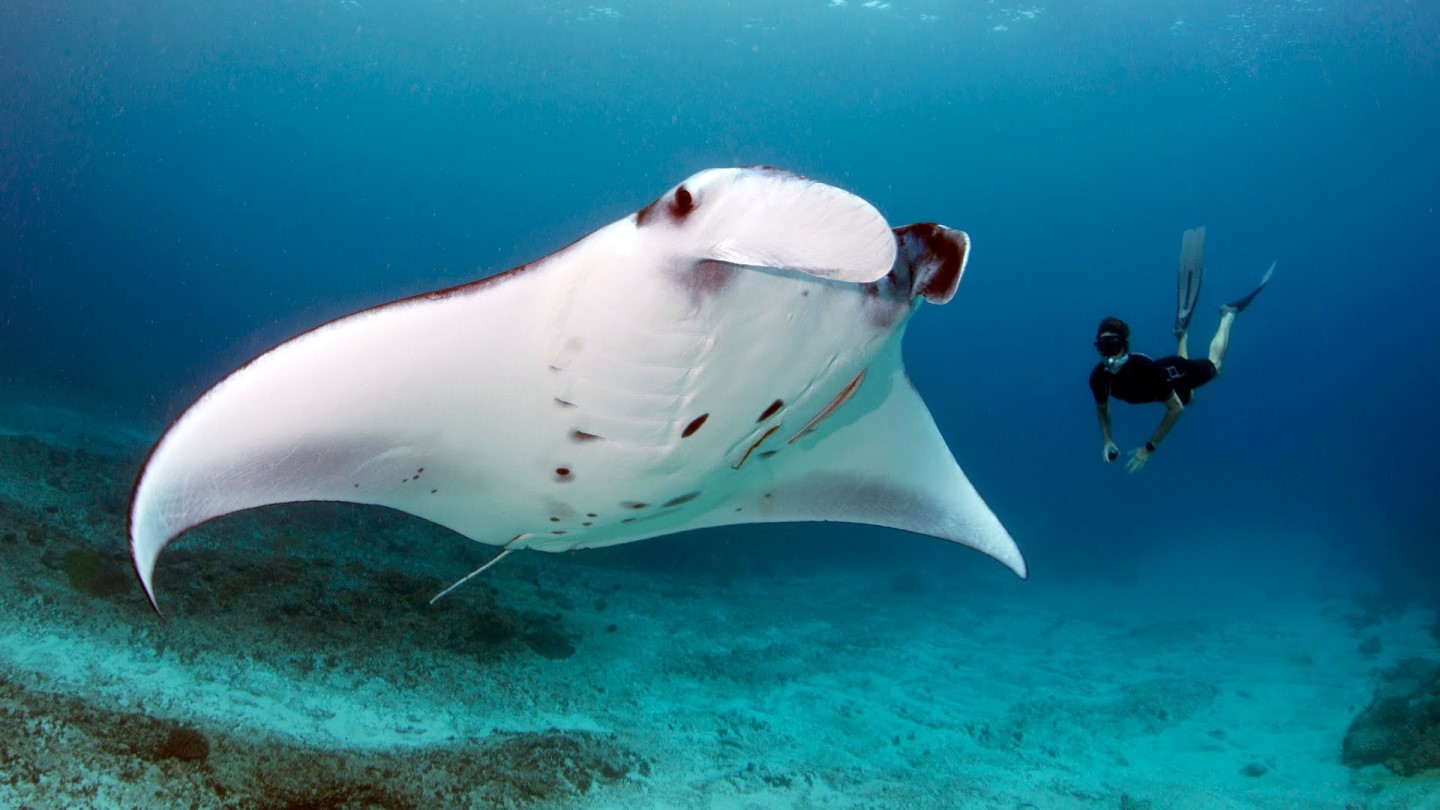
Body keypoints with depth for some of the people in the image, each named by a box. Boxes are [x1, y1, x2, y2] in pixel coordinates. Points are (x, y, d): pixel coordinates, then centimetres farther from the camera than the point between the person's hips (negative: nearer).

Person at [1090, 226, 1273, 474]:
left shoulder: (1144, 367, -46)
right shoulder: (1098, 378, -34)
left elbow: (1175, 408, -38)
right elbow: (1102, 408, -10)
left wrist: (1149, 448, -40)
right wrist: (1107, 440, -22)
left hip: (1175, 373, -4)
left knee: (1213, 365, 28)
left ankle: (1228, 315, 48)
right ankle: (1182, 333, 50)